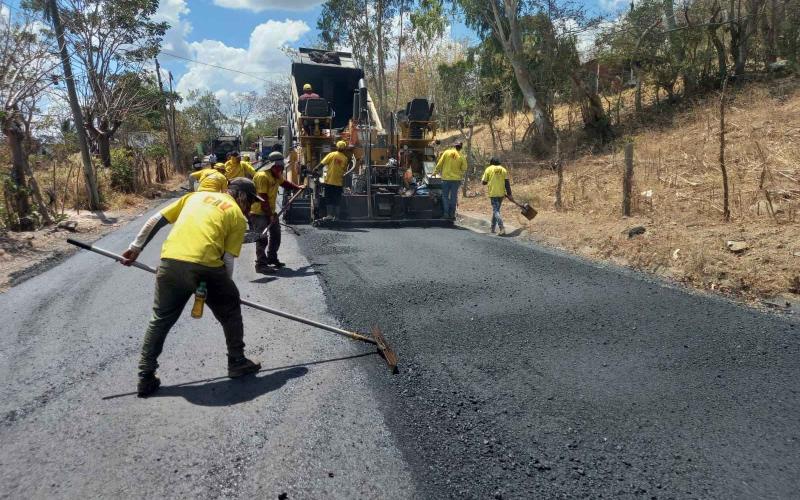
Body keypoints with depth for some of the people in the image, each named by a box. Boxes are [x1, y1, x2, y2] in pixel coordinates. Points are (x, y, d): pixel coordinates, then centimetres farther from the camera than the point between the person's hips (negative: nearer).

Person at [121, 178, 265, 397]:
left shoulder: (197, 195, 23)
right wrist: (222, 288, 17)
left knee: (160, 319, 21)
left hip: (170, 262, 4)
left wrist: (135, 247, 25)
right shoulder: (238, 216, 10)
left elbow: (156, 220, 19)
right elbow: (228, 260, 4)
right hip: (205, 266, -4)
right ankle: (237, 362, 29)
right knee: (230, 311, 21)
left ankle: (146, 377, 26)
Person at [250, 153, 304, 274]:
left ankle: (272, 258, 32)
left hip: (270, 211, 10)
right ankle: (260, 264, -11)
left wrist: (298, 187, 18)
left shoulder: (277, 175, 5)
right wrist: (270, 215, -23)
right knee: (262, 238, -15)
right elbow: (263, 199, -25)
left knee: (276, 235, 17)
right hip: (259, 212, -10)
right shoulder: (262, 176, -23)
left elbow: (284, 183, 28)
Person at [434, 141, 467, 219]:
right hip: (456, 179, 1)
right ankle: (452, 214, 9)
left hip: (446, 178, -1)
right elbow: (464, 169, 0)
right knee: (454, 197, 8)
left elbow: (439, 164, -1)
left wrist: (435, 172, 10)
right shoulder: (461, 157, -1)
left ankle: (446, 214, 3)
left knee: (445, 196, 7)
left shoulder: (446, 152, -2)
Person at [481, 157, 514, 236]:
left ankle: (502, 228, -24)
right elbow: (507, 183, 3)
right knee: (496, 209, 18)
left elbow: (483, 182, 0)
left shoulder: (488, 169, -1)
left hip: (493, 193, -4)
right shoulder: (503, 169, 7)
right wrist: (509, 194, 5)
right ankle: (493, 228, 25)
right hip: (501, 193, 4)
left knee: (496, 211, -7)